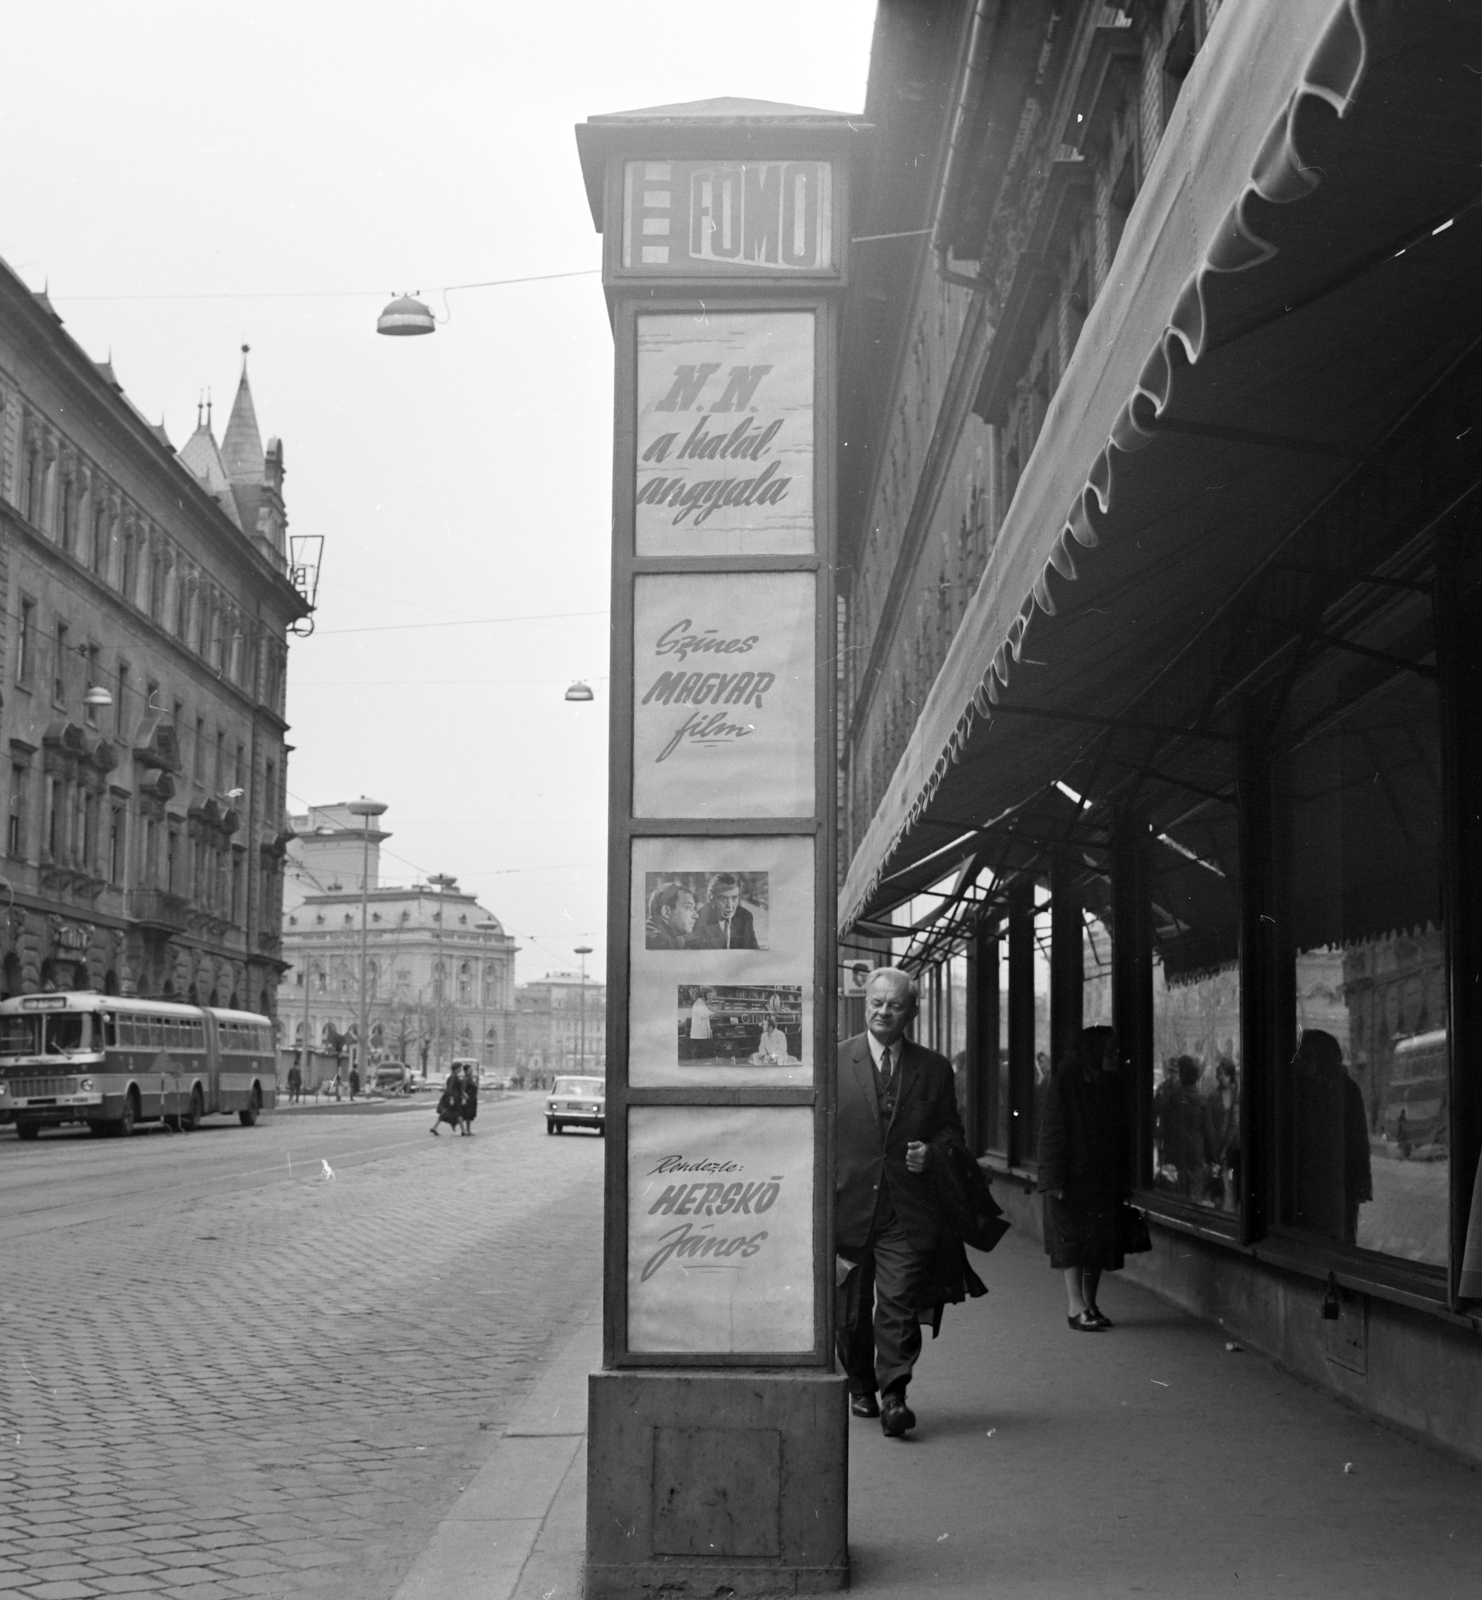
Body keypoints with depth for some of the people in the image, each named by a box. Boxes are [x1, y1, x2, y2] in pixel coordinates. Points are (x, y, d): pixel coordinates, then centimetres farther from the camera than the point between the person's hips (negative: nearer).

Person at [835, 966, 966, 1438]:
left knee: (898, 1305, -13)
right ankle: (860, 1386, 32)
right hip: (849, 1205, 1)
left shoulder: (934, 1069, 6)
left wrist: (932, 1152, -7)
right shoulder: (834, 1062, 2)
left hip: (908, 1210, -1)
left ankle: (894, 1394, -11)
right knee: (850, 1311, 12)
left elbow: (951, 1130, 15)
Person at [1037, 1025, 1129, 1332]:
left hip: (1104, 1178, 6)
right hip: (1073, 1177, -6)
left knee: (1099, 1240, 6)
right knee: (1074, 1236, -8)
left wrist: (1123, 1180, 9)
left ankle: (1090, 1304, 13)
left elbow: (1120, 1135, 13)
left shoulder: (1112, 1085, 10)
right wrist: (1056, 1180, -17)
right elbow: (1053, 1134, -11)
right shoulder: (1065, 1084, -9)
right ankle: (1075, 1306, -9)